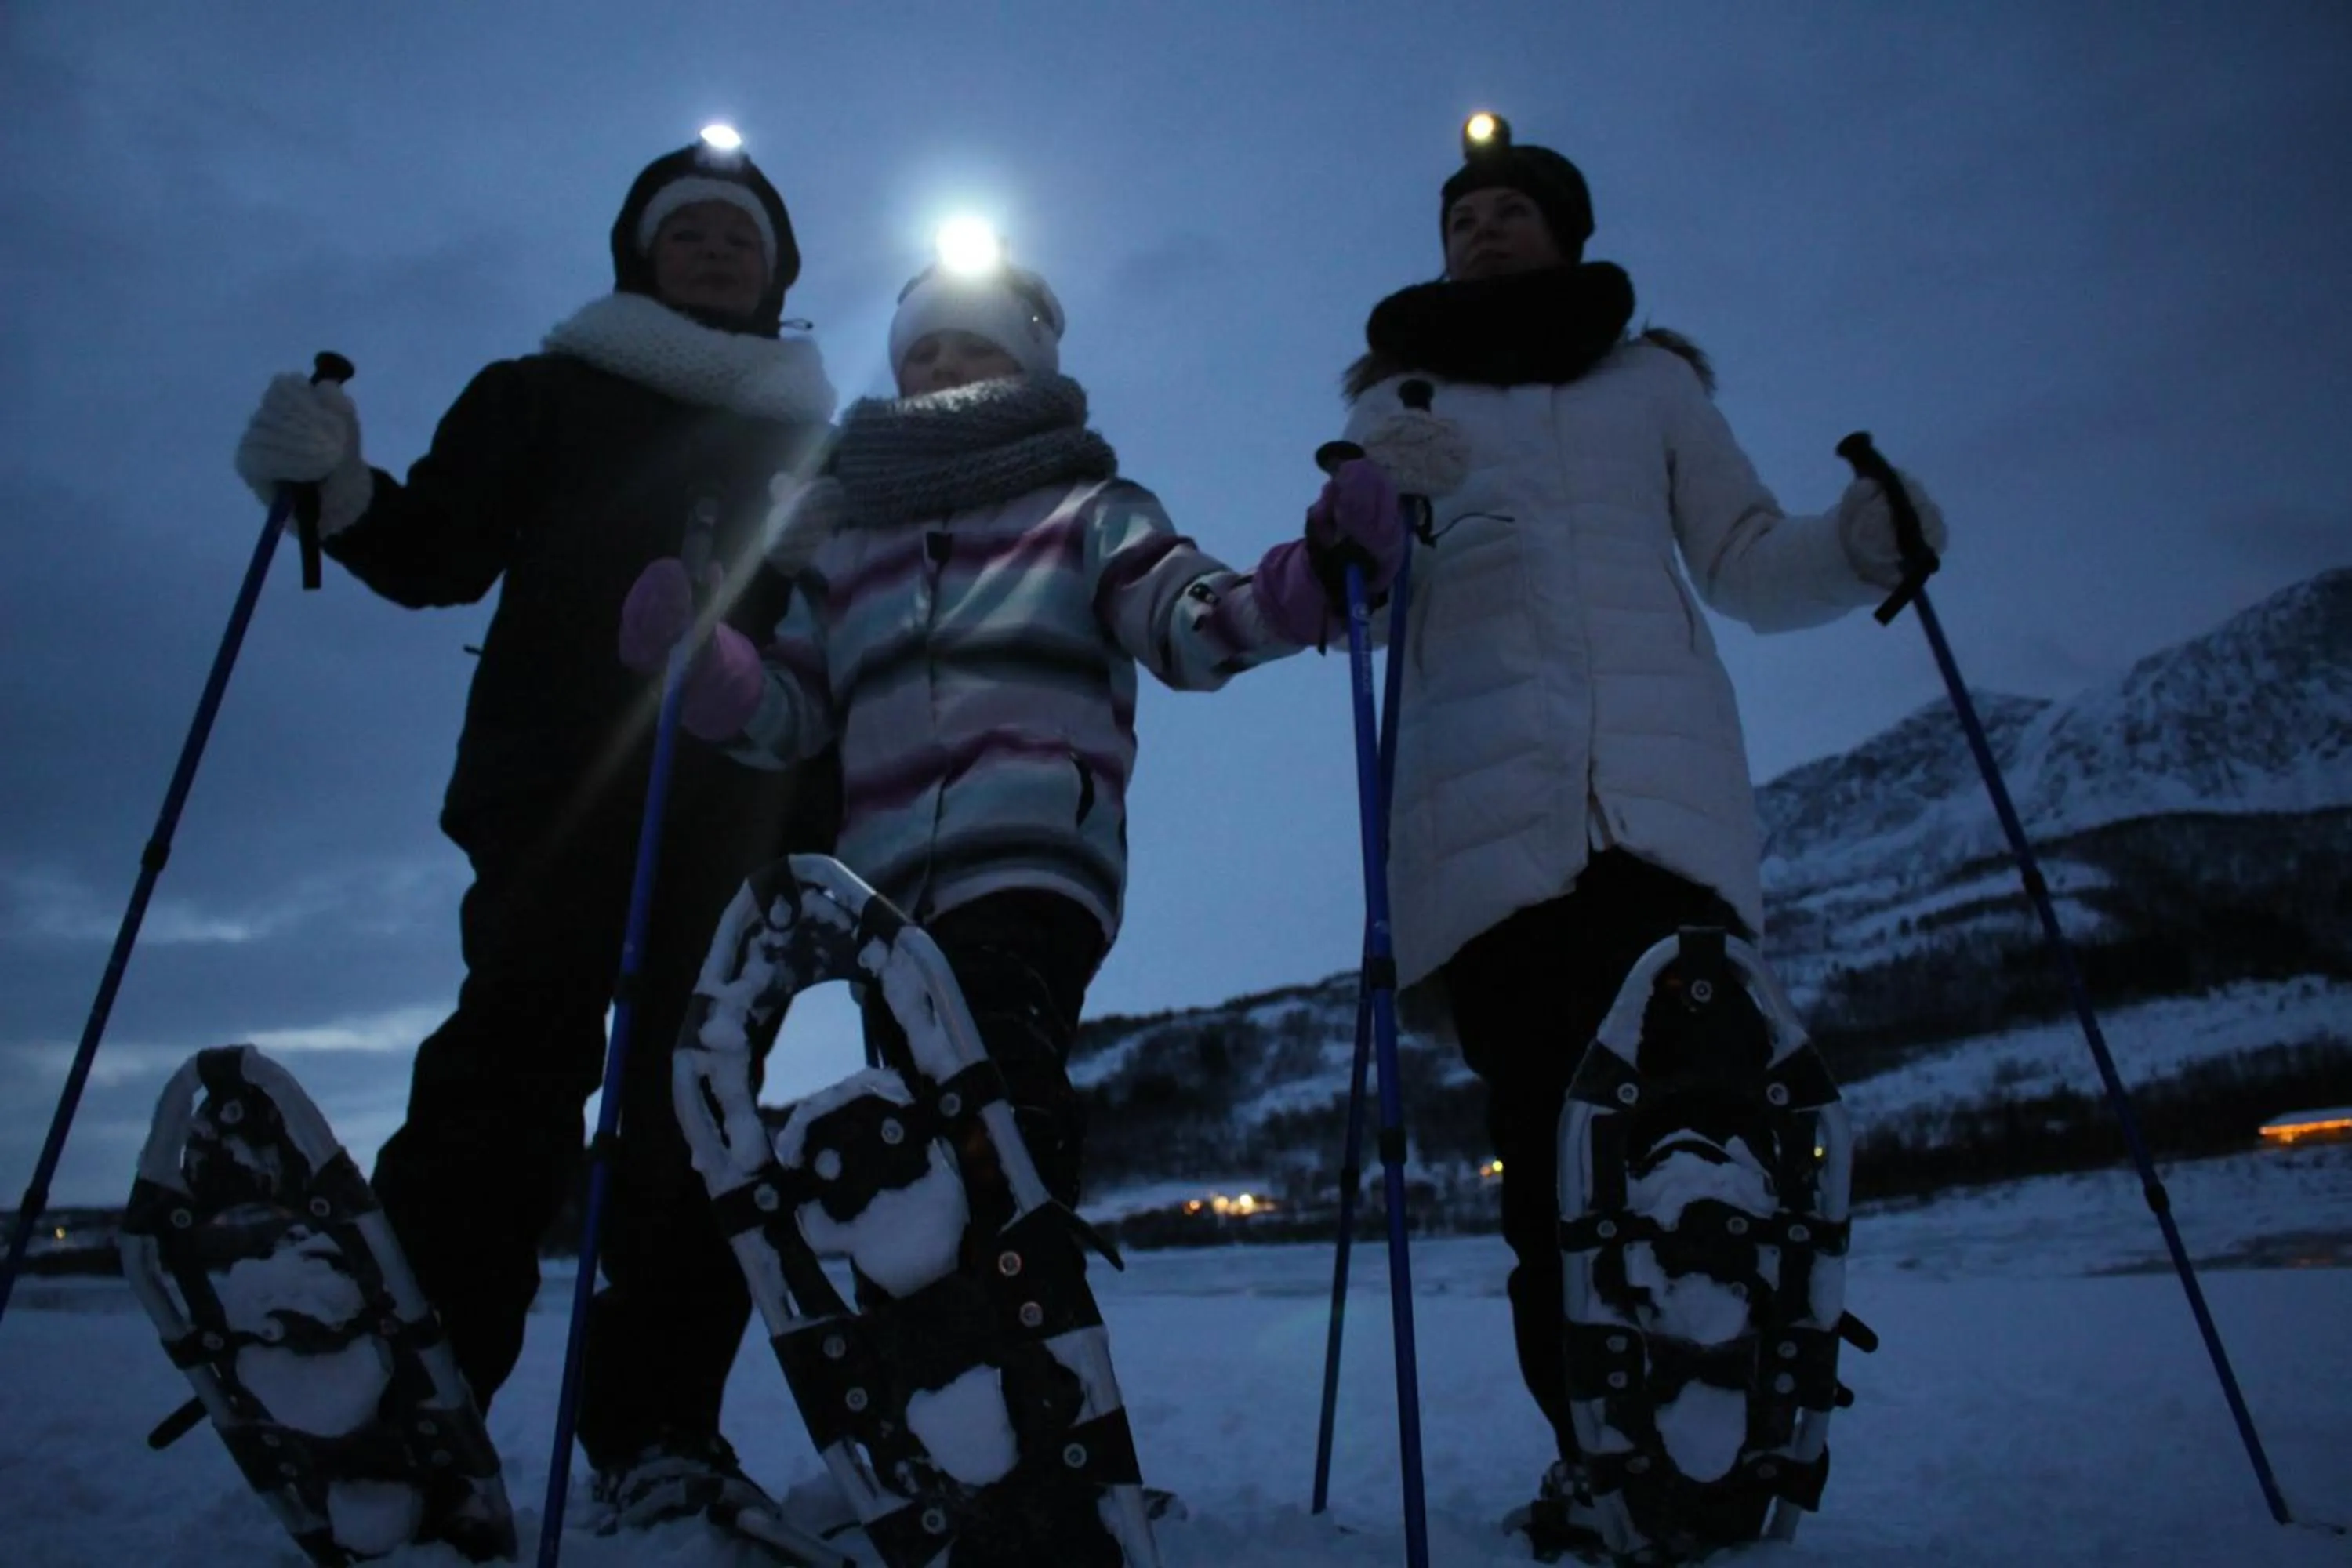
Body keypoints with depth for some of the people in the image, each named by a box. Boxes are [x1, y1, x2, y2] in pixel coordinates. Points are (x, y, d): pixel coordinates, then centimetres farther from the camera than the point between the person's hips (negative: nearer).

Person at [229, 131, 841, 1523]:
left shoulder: (819, 448, 23)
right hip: (559, 791, -1)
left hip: (744, 814, 2)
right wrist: (344, 492, -13)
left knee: (698, 1100, -3)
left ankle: (659, 1437, 2)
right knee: (517, 1069, -16)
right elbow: (440, 554, 7)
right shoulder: (549, 397, 19)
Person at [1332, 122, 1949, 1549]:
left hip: (1669, 787, 1)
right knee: (1550, 1138, -9)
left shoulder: (1653, 380, 25)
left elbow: (1749, 567, 18)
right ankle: (1597, 1445, 2)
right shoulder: (1399, 401, 22)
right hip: (1484, 802, 0)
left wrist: (1859, 544, -4)